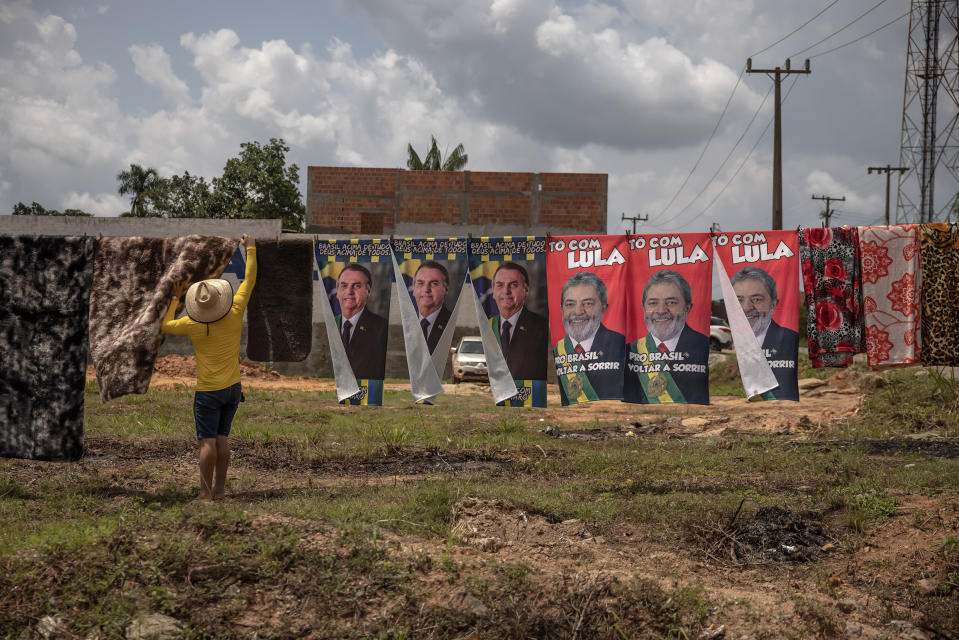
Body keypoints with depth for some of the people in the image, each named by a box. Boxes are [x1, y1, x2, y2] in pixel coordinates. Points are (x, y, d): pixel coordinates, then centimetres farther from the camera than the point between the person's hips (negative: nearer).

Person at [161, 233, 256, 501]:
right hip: (233, 388, 4)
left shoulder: (193, 325, -15)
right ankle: (220, 489, 10)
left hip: (208, 392, -4)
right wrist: (250, 248, 12)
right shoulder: (235, 314, -9)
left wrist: (175, 299, 15)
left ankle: (206, 494, -6)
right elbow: (250, 280, 2)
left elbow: (165, 326, 4)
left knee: (208, 442, -5)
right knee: (222, 438, 10)